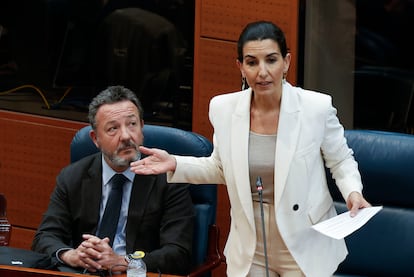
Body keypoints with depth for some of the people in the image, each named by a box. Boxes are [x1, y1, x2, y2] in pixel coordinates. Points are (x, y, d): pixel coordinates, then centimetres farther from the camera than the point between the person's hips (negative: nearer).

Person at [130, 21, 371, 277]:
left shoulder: (317, 107, -14)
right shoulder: (224, 108, -6)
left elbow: (341, 161, 1)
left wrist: (353, 192, -18)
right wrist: (175, 165, -2)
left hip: (305, 246, -3)